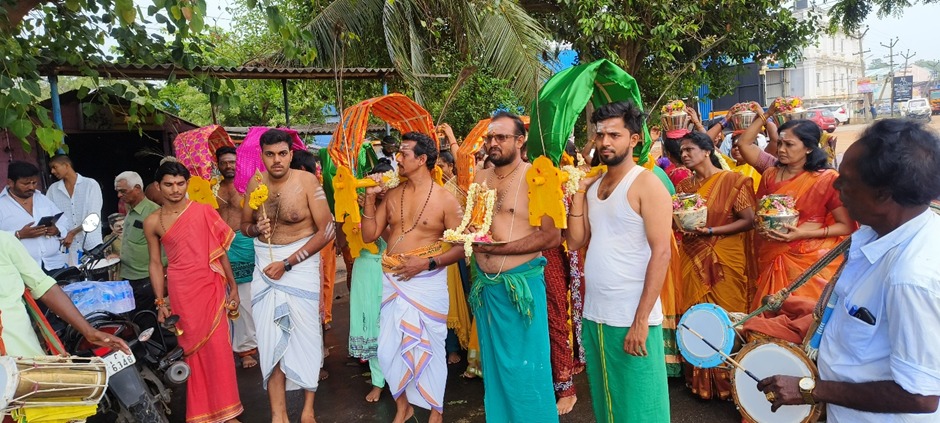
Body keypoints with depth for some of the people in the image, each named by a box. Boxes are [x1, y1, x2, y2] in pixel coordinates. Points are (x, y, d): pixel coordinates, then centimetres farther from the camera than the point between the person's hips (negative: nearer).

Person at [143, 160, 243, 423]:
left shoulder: (204, 211, 1)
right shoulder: (152, 222, 4)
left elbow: (221, 251, 5)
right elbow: (155, 263, 9)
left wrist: (233, 287, 5)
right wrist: (160, 302, 5)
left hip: (210, 288, 0)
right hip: (180, 292, 1)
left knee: (217, 348, -1)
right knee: (191, 350, 6)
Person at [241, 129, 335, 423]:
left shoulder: (307, 181, -12)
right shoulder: (255, 184, 0)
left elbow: (327, 230, -13)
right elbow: (244, 225, 14)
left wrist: (287, 263, -15)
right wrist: (256, 228, -12)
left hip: (301, 261, -3)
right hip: (265, 263, 3)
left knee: (305, 334, 4)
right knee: (270, 338, 3)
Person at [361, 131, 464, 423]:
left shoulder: (445, 199, -8)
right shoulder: (392, 194, 6)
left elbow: (462, 246, -8)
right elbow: (369, 235, 7)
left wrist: (427, 263, -19)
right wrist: (370, 197, -2)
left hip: (427, 281, -4)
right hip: (393, 280, 5)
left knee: (429, 347, 7)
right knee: (390, 348, 11)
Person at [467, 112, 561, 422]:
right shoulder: (480, 178, 9)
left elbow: (552, 236, -16)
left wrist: (499, 248, -20)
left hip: (522, 283, -6)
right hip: (485, 283, 6)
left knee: (525, 368, 3)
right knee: (494, 362, 17)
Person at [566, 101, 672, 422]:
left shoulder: (647, 184, -10)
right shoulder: (593, 185, 10)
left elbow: (661, 253, -16)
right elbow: (575, 242, 8)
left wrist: (641, 320, -19)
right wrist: (578, 193, -1)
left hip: (630, 318, -6)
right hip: (594, 314, 7)